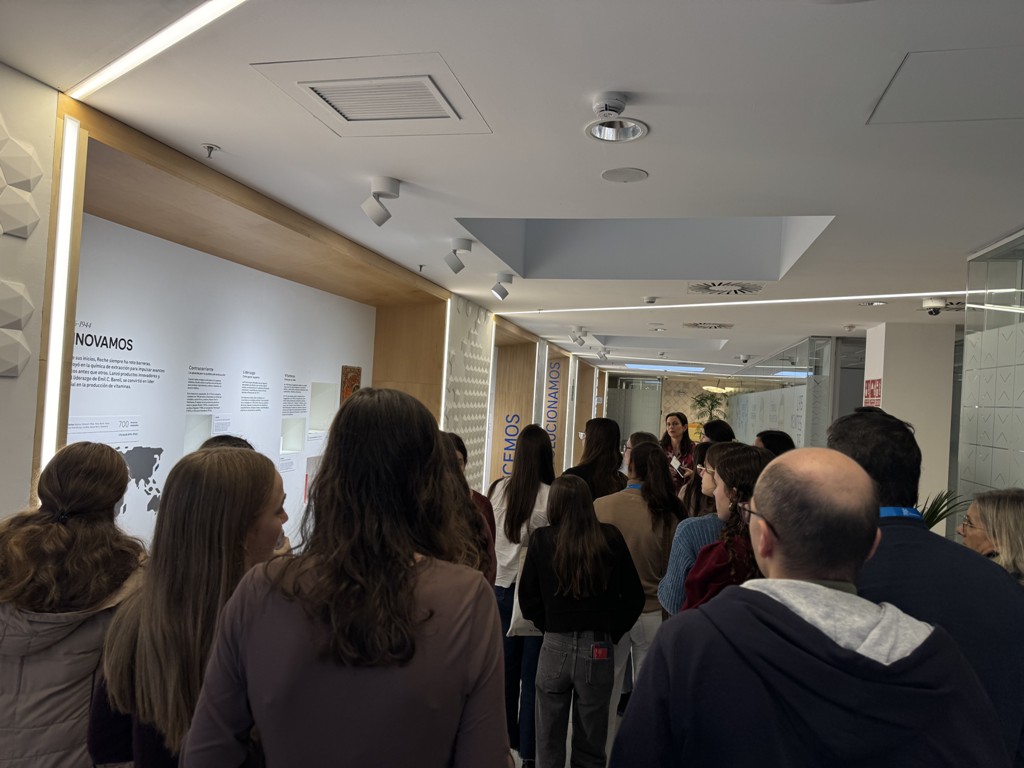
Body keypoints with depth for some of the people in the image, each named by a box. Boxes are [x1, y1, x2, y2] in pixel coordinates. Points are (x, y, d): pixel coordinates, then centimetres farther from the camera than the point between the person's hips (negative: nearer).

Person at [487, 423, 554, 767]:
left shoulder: (498, 489, -6)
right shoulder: (551, 496, -18)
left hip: (502, 585, 4)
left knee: (506, 665, 18)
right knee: (533, 671, 8)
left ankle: (506, 736, 32)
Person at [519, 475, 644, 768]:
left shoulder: (542, 539, -8)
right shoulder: (610, 538, -6)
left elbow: (528, 599, -3)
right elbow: (634, 597, -2)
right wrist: (612, 633, 9)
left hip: (555, 645, -1)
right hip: (598, 648, 1)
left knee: (549, 744, 17)